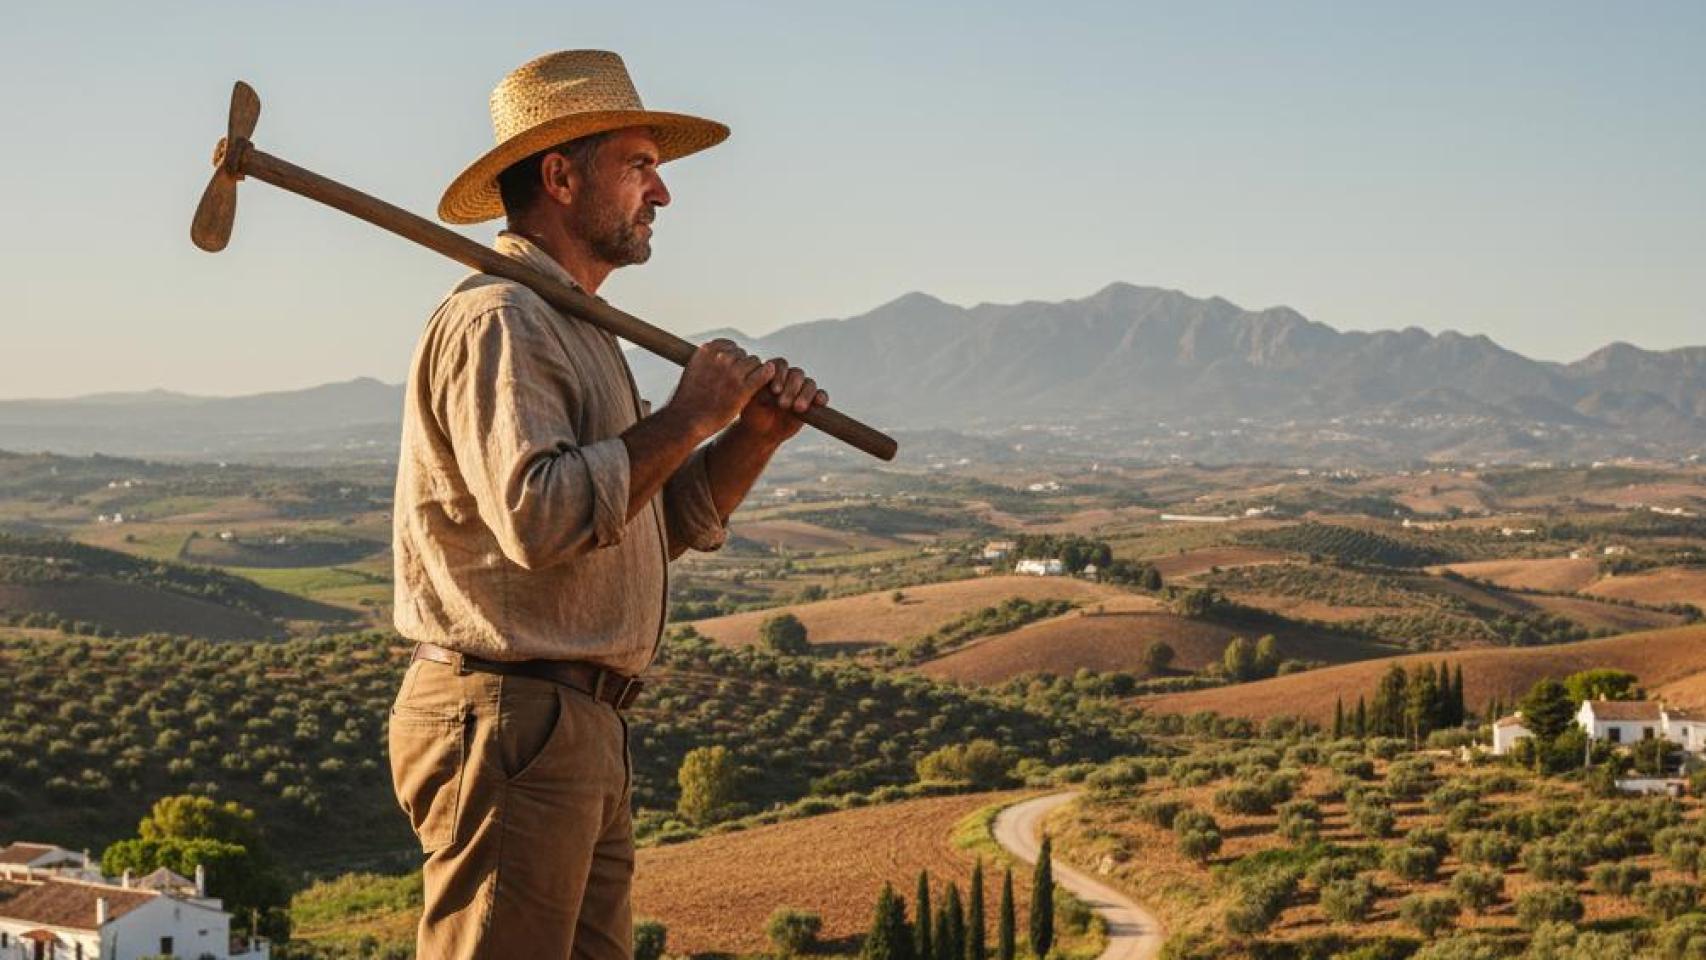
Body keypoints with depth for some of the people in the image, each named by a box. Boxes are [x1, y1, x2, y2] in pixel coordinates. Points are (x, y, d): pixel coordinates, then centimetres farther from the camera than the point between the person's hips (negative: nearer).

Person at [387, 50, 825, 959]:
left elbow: (671, 524, 24)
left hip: (580, 729, 10)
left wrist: (754, 435, 7)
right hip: (508, 722, -10)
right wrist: (686, 417, -17)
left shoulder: (576, 330, 22)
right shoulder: (496, 320, -12)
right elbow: (539, 515, -27)